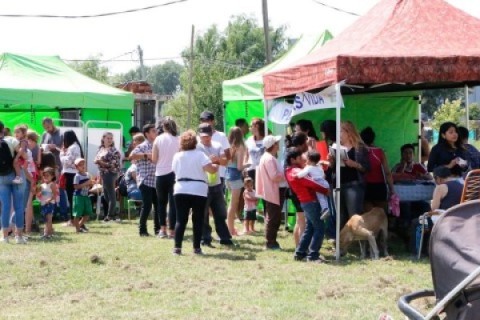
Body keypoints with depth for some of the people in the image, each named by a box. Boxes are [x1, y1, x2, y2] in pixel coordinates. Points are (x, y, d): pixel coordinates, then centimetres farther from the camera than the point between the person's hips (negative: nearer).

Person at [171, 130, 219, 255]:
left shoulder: (177, 156, 6)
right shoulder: (199, 154, -6)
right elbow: (211, 169, -15)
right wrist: (216, 166, 6)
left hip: (180, 190, 3)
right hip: (198, 190, -3)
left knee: (180, 219, 4)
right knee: (198, 220, 5)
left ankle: (177, 247, -4)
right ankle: (196, 248, 4)